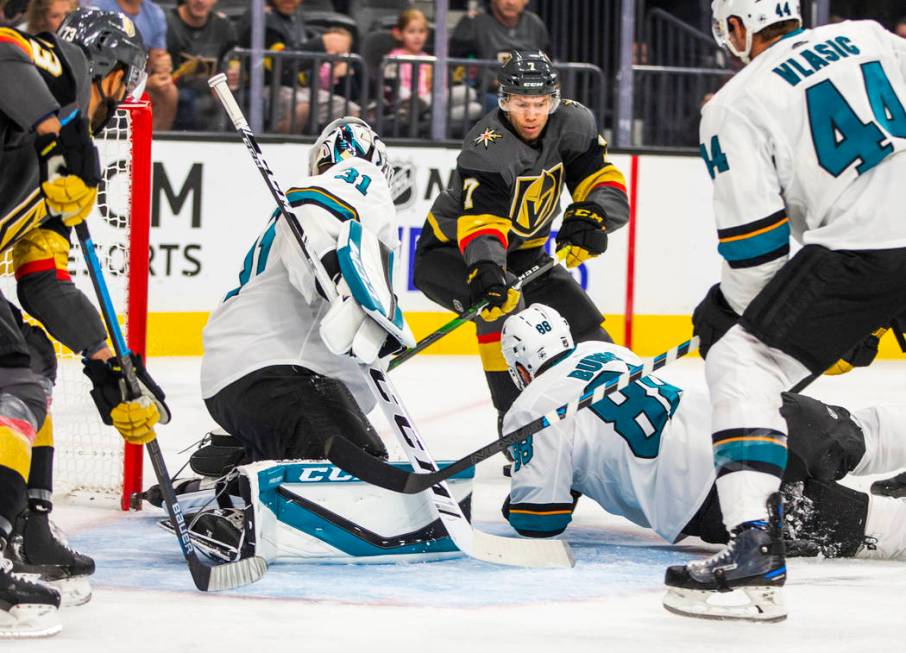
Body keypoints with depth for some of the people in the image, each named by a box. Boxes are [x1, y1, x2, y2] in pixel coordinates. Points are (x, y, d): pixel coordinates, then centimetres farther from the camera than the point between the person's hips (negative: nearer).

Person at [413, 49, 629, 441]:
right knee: (503, 299, -36)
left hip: (522, 253, 7)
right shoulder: (488, 148, -31)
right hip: (450, 251, -7)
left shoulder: (572, 123, -12)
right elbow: (481, 220, -44)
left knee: (590, 335, 1)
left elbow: (607, 184, -11)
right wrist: (486, 271, -62)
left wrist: (590, 216, -33)